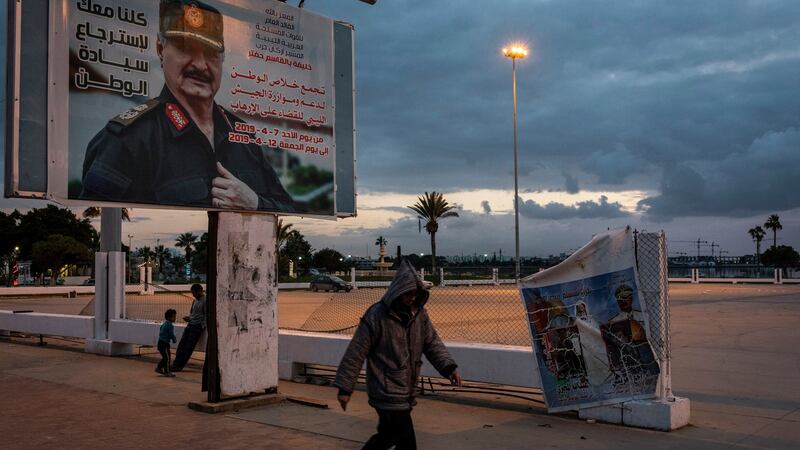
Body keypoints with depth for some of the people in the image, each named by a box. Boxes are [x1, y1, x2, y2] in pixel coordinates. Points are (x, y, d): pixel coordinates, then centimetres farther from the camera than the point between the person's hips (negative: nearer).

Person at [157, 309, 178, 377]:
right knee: (167, 357, -3)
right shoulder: (170, 325, -18)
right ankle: (167, 372, 1)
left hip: (160, 342, 10)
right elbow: (171, 334, -19)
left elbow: (160, 332, 24)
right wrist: (174, 340, 0)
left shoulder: (164, 324, 13)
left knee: (165, 357, 20)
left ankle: (159, 368, 26)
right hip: (164, 343, -10)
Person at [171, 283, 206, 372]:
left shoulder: (205, 300, -9)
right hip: (190, 324, 8)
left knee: (189, 347, -8)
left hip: (198, 326, -8)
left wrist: (202, 327, -14)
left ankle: (179, 366, -5)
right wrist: (189, 317, 6)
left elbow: (206, 315, -11)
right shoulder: (195, 300, 17)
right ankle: (176, 364, 1)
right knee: (182, 344, 0)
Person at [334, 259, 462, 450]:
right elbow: (356, 352, -12)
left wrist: (449, 367, -13)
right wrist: (345, 388, -10)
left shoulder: (419, 314, 3)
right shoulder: (376, 316, -16)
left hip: (407, 393, 7)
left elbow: (433, 343, 5)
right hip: (387, 394, -7)